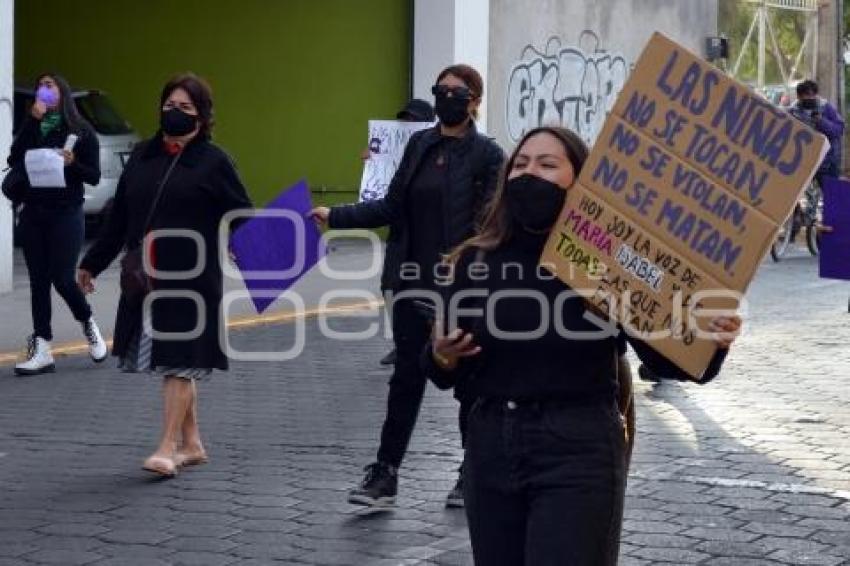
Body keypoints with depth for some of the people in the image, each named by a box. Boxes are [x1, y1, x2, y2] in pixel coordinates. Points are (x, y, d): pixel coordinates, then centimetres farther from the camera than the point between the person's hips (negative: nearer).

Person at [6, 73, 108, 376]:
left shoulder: (82, 132, 1)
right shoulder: (31, 127, 11)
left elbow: (94, 176, -1)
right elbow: (14, 160, -6)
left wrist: (72, 163, -20)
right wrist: (33, 120, -11)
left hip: (66, 214, -4)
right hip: (33, 214, 4)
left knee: (62, 279, -8)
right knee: (38, 281, 3)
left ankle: (88, 323, 21)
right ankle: (41, 351, 6)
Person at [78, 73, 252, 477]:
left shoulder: (213, 162, -3)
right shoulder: (143, 156, 11)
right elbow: (119, 217, 17)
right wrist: (92, 263, 21)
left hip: (191, 280, -5)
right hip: (144, 278, 6)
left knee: (179, 364, -5)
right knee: (170, 366, 11)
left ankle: (168, 449, -4)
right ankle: (191, 444, 21)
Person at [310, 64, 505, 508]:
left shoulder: (487, 154, -6)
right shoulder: (420, 144, 9)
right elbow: (393, 207, 11)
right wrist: (335, 216, 5)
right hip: (414, 281, 4)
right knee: (407, 375, 6)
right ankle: (385, 473, 10)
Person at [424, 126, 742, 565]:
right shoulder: (475, 262, 3)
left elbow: (664, 355, -5)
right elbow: (448, 375, 10)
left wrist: (710, 343, -25)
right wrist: (442, 358, -12)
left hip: (580, 452, -4)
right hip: (491, 446, 4)